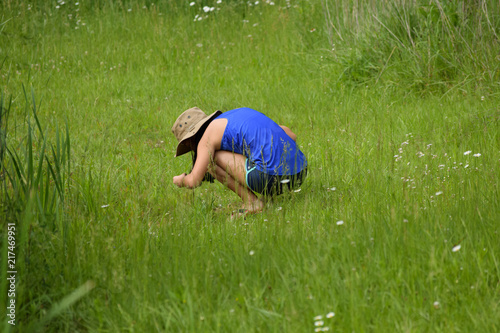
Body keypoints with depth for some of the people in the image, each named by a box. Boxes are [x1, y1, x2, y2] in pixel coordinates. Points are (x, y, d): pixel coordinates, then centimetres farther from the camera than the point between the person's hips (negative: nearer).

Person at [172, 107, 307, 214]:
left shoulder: (209, 133, 3)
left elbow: (193, 181, -4)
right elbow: (291, 135, 27)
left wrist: (180, 180, 20)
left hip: (271, 176, -8)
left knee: (210, 158, 6)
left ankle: (252, 202, 1)